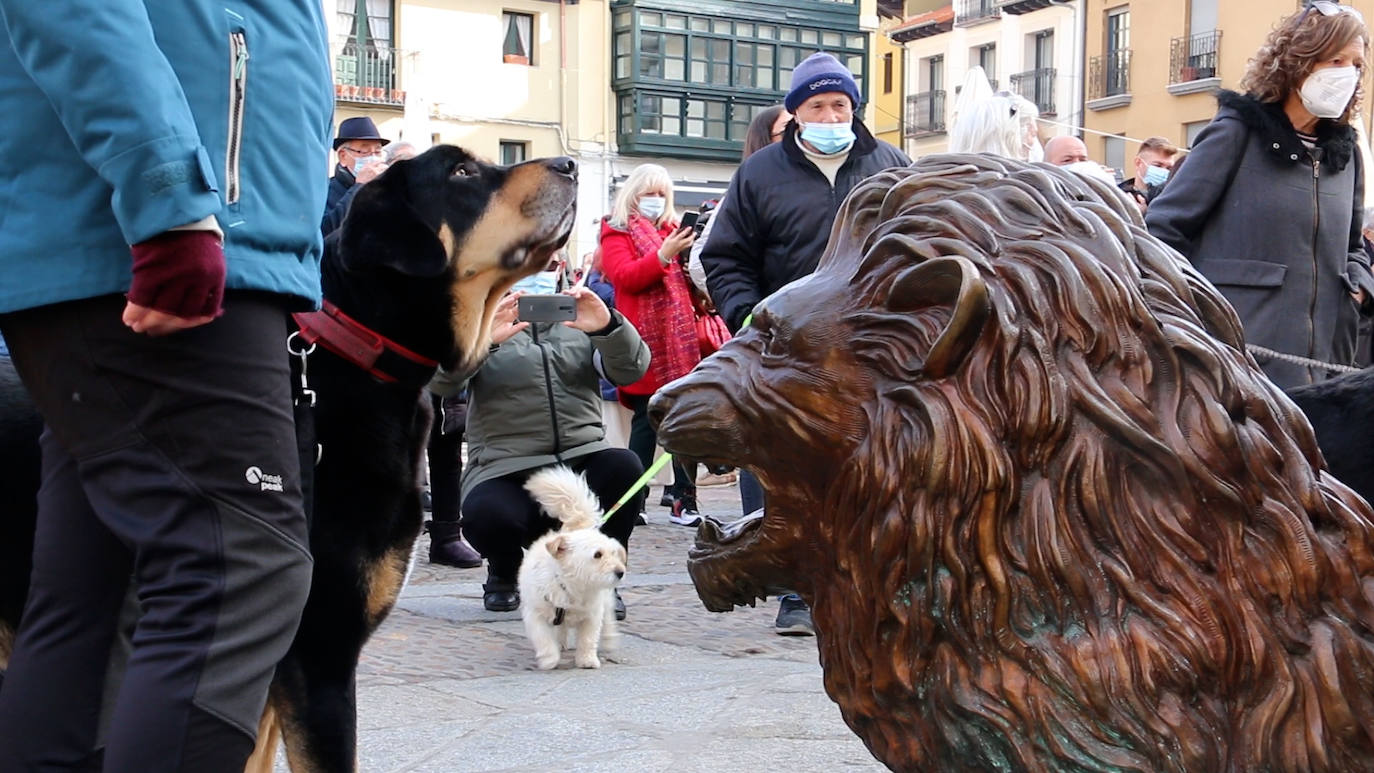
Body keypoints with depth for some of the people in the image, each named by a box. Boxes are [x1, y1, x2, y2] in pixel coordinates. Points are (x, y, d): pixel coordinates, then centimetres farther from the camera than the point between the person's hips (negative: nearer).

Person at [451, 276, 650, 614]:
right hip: (506, 472, -2)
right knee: (485, 514, -33)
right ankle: (504, 573, 6)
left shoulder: (579, 321, 15)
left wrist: (608, 326, -22)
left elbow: (631, 369, -1)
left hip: (582, 460, 2)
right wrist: (485, 339, -28)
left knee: (625, 466, -29)